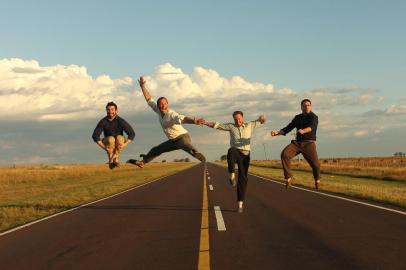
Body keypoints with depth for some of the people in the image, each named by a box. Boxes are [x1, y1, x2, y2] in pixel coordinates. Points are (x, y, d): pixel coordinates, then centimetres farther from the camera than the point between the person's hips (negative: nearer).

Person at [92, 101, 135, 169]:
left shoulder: (120, 121, -19)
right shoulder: (103, 122, -18)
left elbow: (132, 134, -18)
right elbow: (95, 136, -20)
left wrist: (125, 144, -30)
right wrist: (103, 147, -30)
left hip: (119, 143, 0)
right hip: (108, 141, 0)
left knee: (119, 138, -34)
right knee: (111, 139, -34)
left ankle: (116, 158, -20)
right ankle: (111, 160, -18)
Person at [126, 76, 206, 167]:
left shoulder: (172, 114, -26)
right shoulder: (159, 111, -2)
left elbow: (183, 119, -45)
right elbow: (149, 100, 9)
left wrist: (194, 121, -64)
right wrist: (143, 86, 10)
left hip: (182, 137, -9)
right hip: (173, 141, 9)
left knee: (186, 146, -45)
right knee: (155, 150, 26)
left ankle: (197, 154, -73)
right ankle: (142, 162, 48)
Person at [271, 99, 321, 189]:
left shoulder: (314, 117, -5)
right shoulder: (298, 118, 15)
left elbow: (311, 127, -26)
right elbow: (288, 128, 13)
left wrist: (303, 131, -48)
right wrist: (277, 133, -4)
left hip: (309, 143, -4)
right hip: (297, 142, 4)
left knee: (315, 164, -17)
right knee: (284, 154, -24)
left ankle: (317, 180, 17)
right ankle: (288, 178, -19)